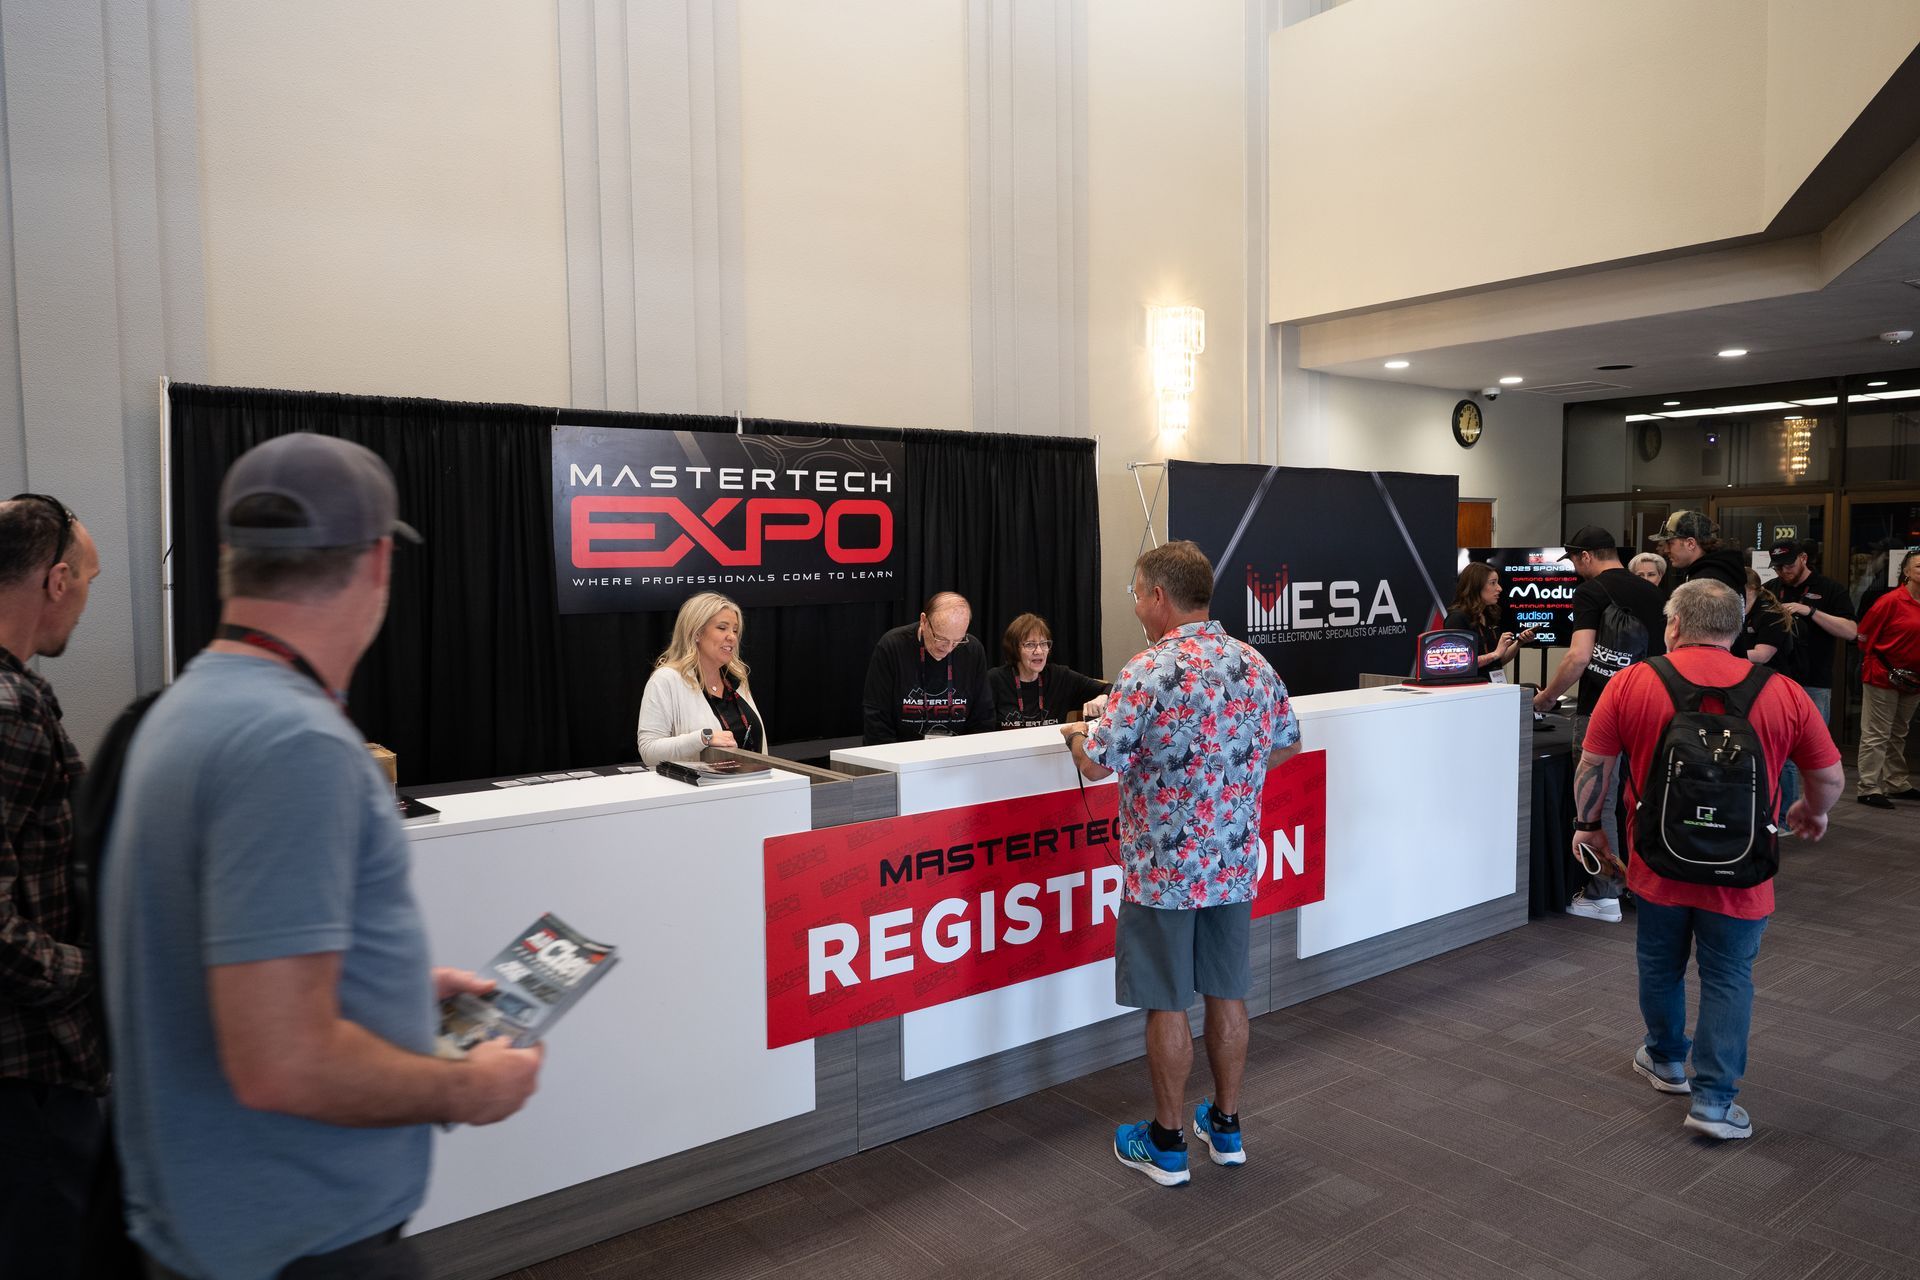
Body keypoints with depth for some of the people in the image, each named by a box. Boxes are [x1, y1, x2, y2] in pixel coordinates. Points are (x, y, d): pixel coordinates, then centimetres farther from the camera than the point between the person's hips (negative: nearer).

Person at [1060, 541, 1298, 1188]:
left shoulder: (1150, 672, -19)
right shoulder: (1254, 664, 2)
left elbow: (1096, 765, -20)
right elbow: (1286, 744, 14)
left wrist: (1076, 735, 1)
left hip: (1164, 868, -6)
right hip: (1234, 864, 6)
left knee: (1167, 1005, 6)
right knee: (1226, 994, 17)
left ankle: (1166, 1143, 20)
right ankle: (1225, 1125, 31)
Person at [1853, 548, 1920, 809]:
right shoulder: (1891, 601, -13)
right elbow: (1864, 635, -7)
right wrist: (1878, 660, 0)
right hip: (1882, 677, -7)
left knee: (1898, 735, 18)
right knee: (1876, 736, -3)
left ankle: (1897, 784, 29)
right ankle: (1869, 789, 1)